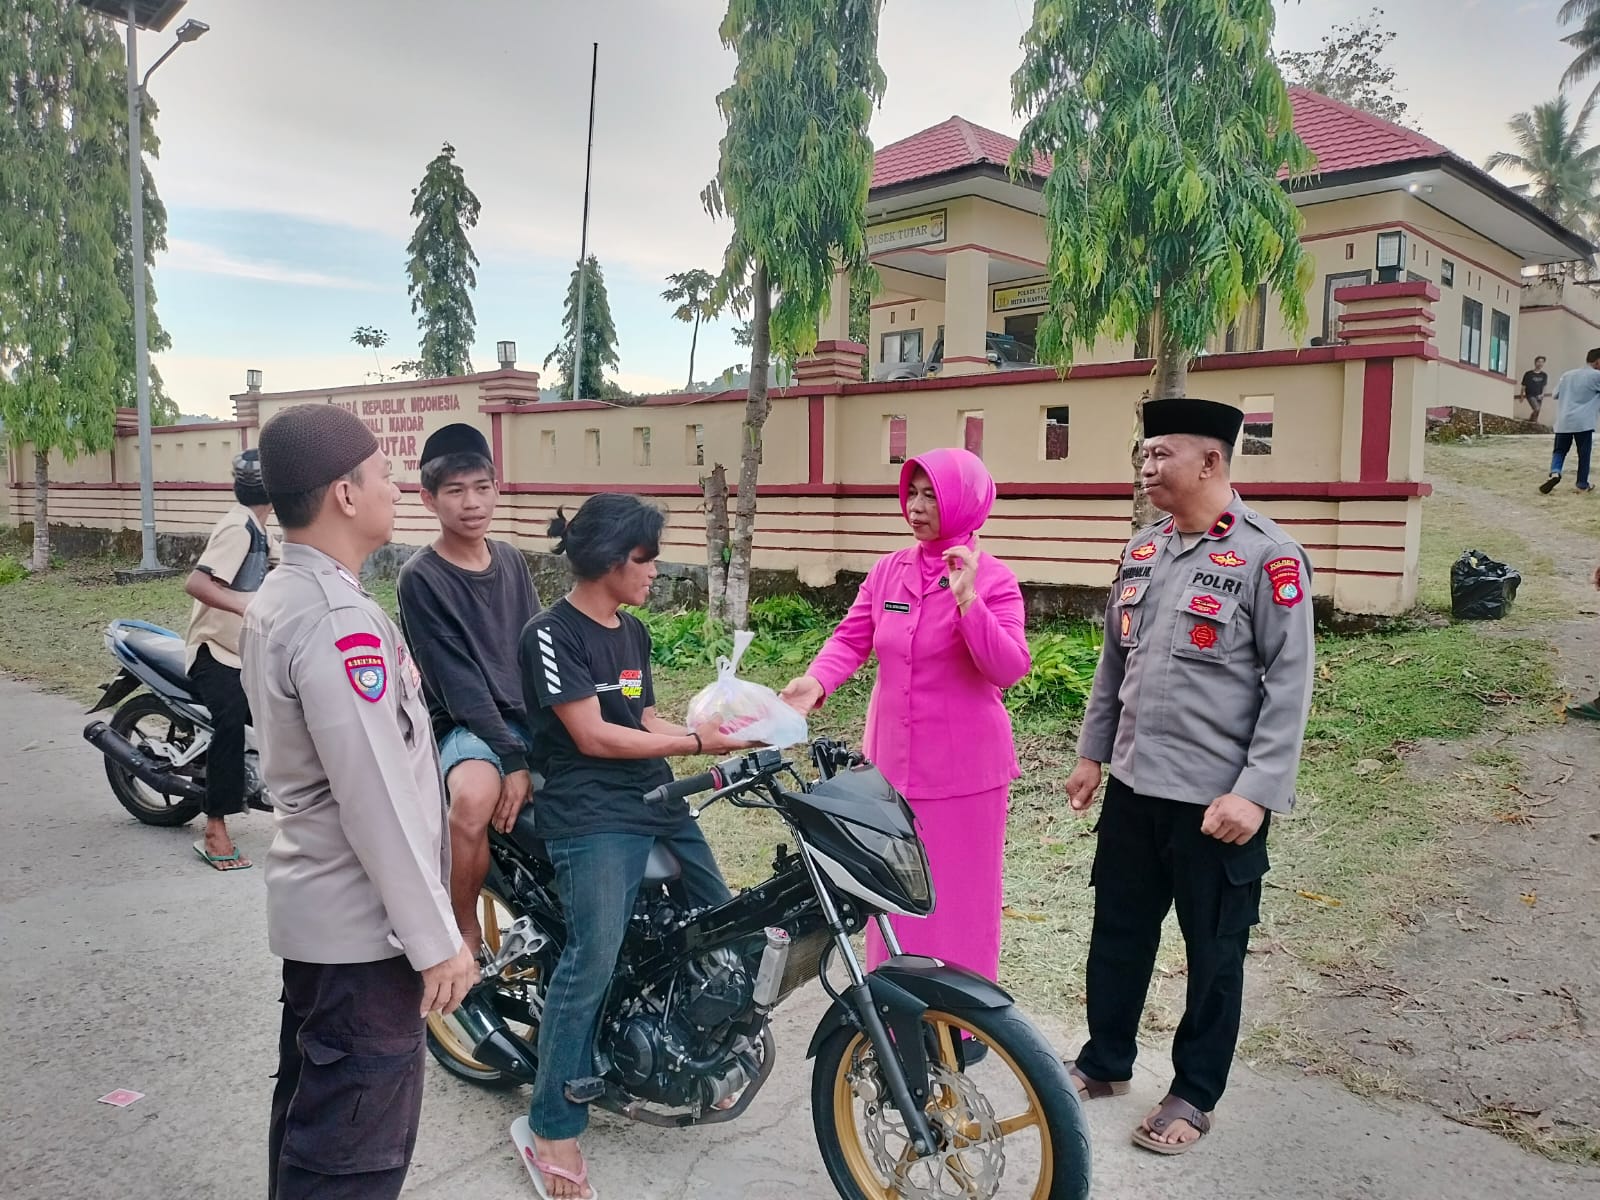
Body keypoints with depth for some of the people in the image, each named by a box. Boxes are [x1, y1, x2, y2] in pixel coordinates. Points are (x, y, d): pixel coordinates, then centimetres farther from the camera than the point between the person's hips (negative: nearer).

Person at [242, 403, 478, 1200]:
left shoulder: (277, 600, 8)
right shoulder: (339, 620, -25)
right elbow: (377, 800, -26)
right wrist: (435, 939, -19)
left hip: (316, 903, 10)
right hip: (362, 922, -10)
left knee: (310, 1109, 23)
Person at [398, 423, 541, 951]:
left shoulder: (511, 560, 9)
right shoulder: (421, 578, -8)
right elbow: (458, 681, -14)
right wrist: (513, 760, -20)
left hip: (532, 716, 6)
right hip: (467, 725, -6)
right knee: (474, 799, -35)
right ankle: (466, 936, -10)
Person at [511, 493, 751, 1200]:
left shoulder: (634, 632, 15)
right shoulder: (553, 633, -10)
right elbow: (592, 735, -15)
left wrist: (723, 731, -1)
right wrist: (696, 743, -12)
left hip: (657, 800, 9)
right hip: (590, 815, -8)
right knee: (593, 959, -17)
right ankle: (550, 1127, -3)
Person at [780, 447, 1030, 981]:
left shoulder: (993, 578, -9)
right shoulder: (888, 570, 5)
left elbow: (1009, 669, -19)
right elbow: (851, 638, 0)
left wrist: (967, 599, -29)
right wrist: (816, 680, -19)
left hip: (963, 767, -5)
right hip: (891, 761, 5)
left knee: (957, 900, 7)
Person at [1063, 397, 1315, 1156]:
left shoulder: (1267, 557, -12)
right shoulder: (1143, 549, 8)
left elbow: (1289, 686, -14)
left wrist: (1256, 792, -19)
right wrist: (1091, 753, 14)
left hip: (1217, 797, -6)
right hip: (1134, 785, 6)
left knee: (1213, 952, 10)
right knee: (1118, 932, 17)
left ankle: (1195, 1095, 27)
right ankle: (1105, 1061, 35)